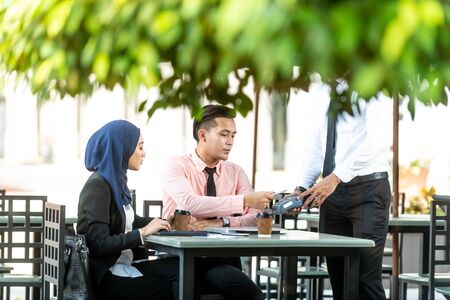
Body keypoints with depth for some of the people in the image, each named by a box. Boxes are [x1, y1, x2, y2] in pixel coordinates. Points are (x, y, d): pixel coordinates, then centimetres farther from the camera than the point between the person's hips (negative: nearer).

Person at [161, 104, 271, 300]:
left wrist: (222, 222, -18)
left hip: (222, 259, 4)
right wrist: (244, 201, -27)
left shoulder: (235, 172, 12)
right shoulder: (176, 166, -2)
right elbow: (190, 204, -22)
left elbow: (256, 218, 2)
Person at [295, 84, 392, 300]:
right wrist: (303, 188, 2)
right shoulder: (321, 96, 14)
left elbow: (377, 140, -18)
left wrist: (336, 177, -24)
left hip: (368, 190, -6)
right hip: (332, 192, 6)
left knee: (366, 279, -12)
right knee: (338, 279, 6)